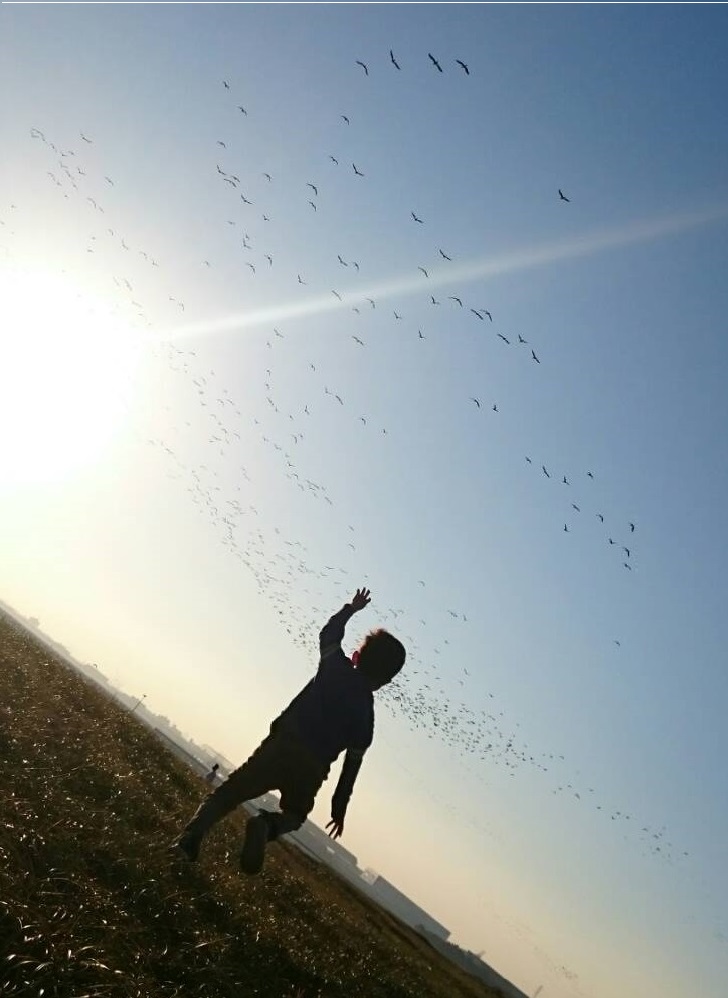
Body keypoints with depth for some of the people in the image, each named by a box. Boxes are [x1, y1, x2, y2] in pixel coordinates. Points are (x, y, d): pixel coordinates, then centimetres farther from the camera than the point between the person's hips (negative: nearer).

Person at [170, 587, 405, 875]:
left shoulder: (336, 667, 6)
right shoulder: (366, 713, 8)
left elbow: (329, 633, 25)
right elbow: (351, 765, 9)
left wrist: (350, 608, 39)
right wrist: (339, 806, 17)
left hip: (280, 747, 0)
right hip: (310, 770, 0)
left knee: (227, 793, 14)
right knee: (294, 815, 27)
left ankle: (189, 837, -9)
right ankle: (268, 825, -6)